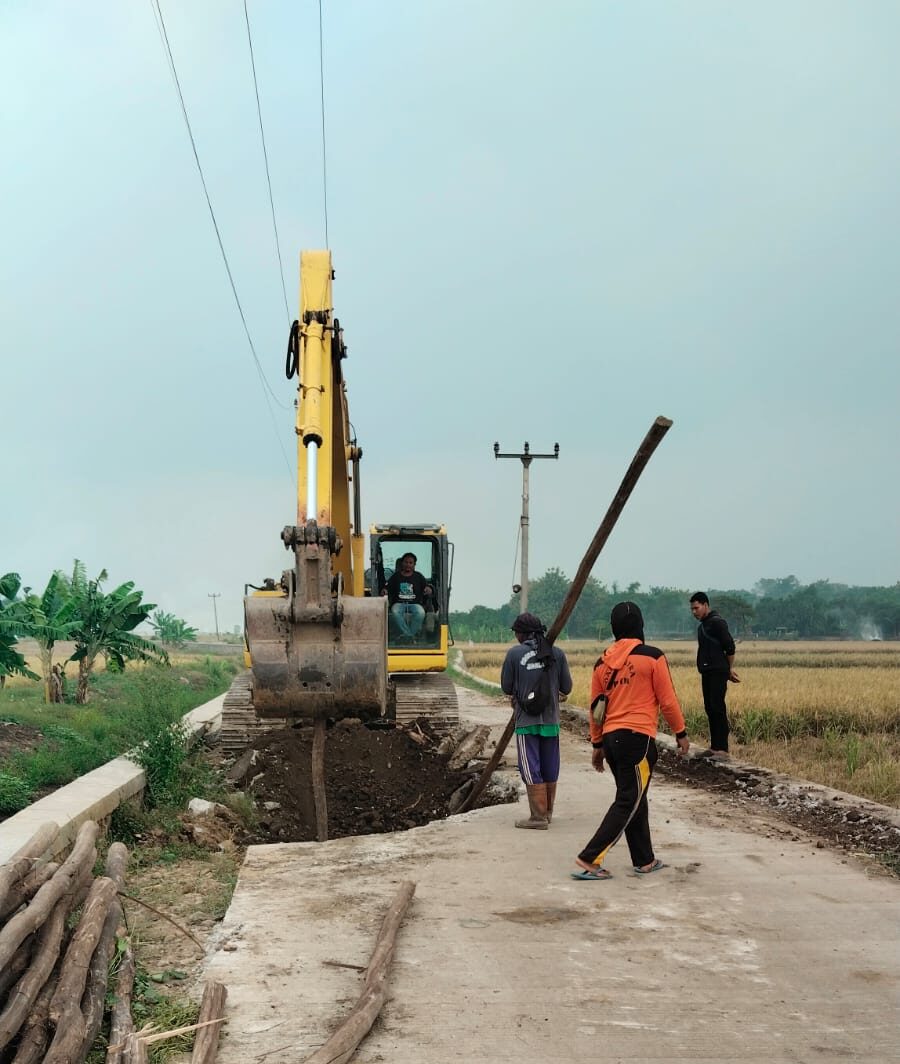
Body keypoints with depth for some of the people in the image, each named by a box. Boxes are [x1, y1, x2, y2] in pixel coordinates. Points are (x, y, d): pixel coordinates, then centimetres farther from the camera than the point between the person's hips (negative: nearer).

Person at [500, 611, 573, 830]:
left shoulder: (514, 654, -7)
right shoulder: (556, 653, 0)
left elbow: (506, 688, 0)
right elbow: (566, 688, 5)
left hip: (526, 721, -4)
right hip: (551, 720, 4)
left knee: (531, 770, 1)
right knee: (550, 769, 14)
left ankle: (538, 816, 0)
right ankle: (548, 812, 25)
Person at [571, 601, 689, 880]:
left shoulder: (602, 663, 8)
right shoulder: (652, 657, -7)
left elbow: (595, 707, 13)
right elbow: (668, 701, -4)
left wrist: (597, 744, 21)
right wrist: (681, 733, 9)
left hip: (611, 739, 6)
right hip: (638, 738, -6)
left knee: (633, 799, 18)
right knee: (628, 803, -2)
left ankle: (644, 860, 25)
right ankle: (589, 860, -8)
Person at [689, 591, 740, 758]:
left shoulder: (717, 622, -11)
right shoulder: (702, 626, 18)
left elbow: (730, 647, -13)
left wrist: (729, 669, -3)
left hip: (717, 673, -9)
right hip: (706, 673, 9)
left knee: (717, 709, -10)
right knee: (710, 709, 9)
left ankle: (722, 749, -9)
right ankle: (715, 746, 14)